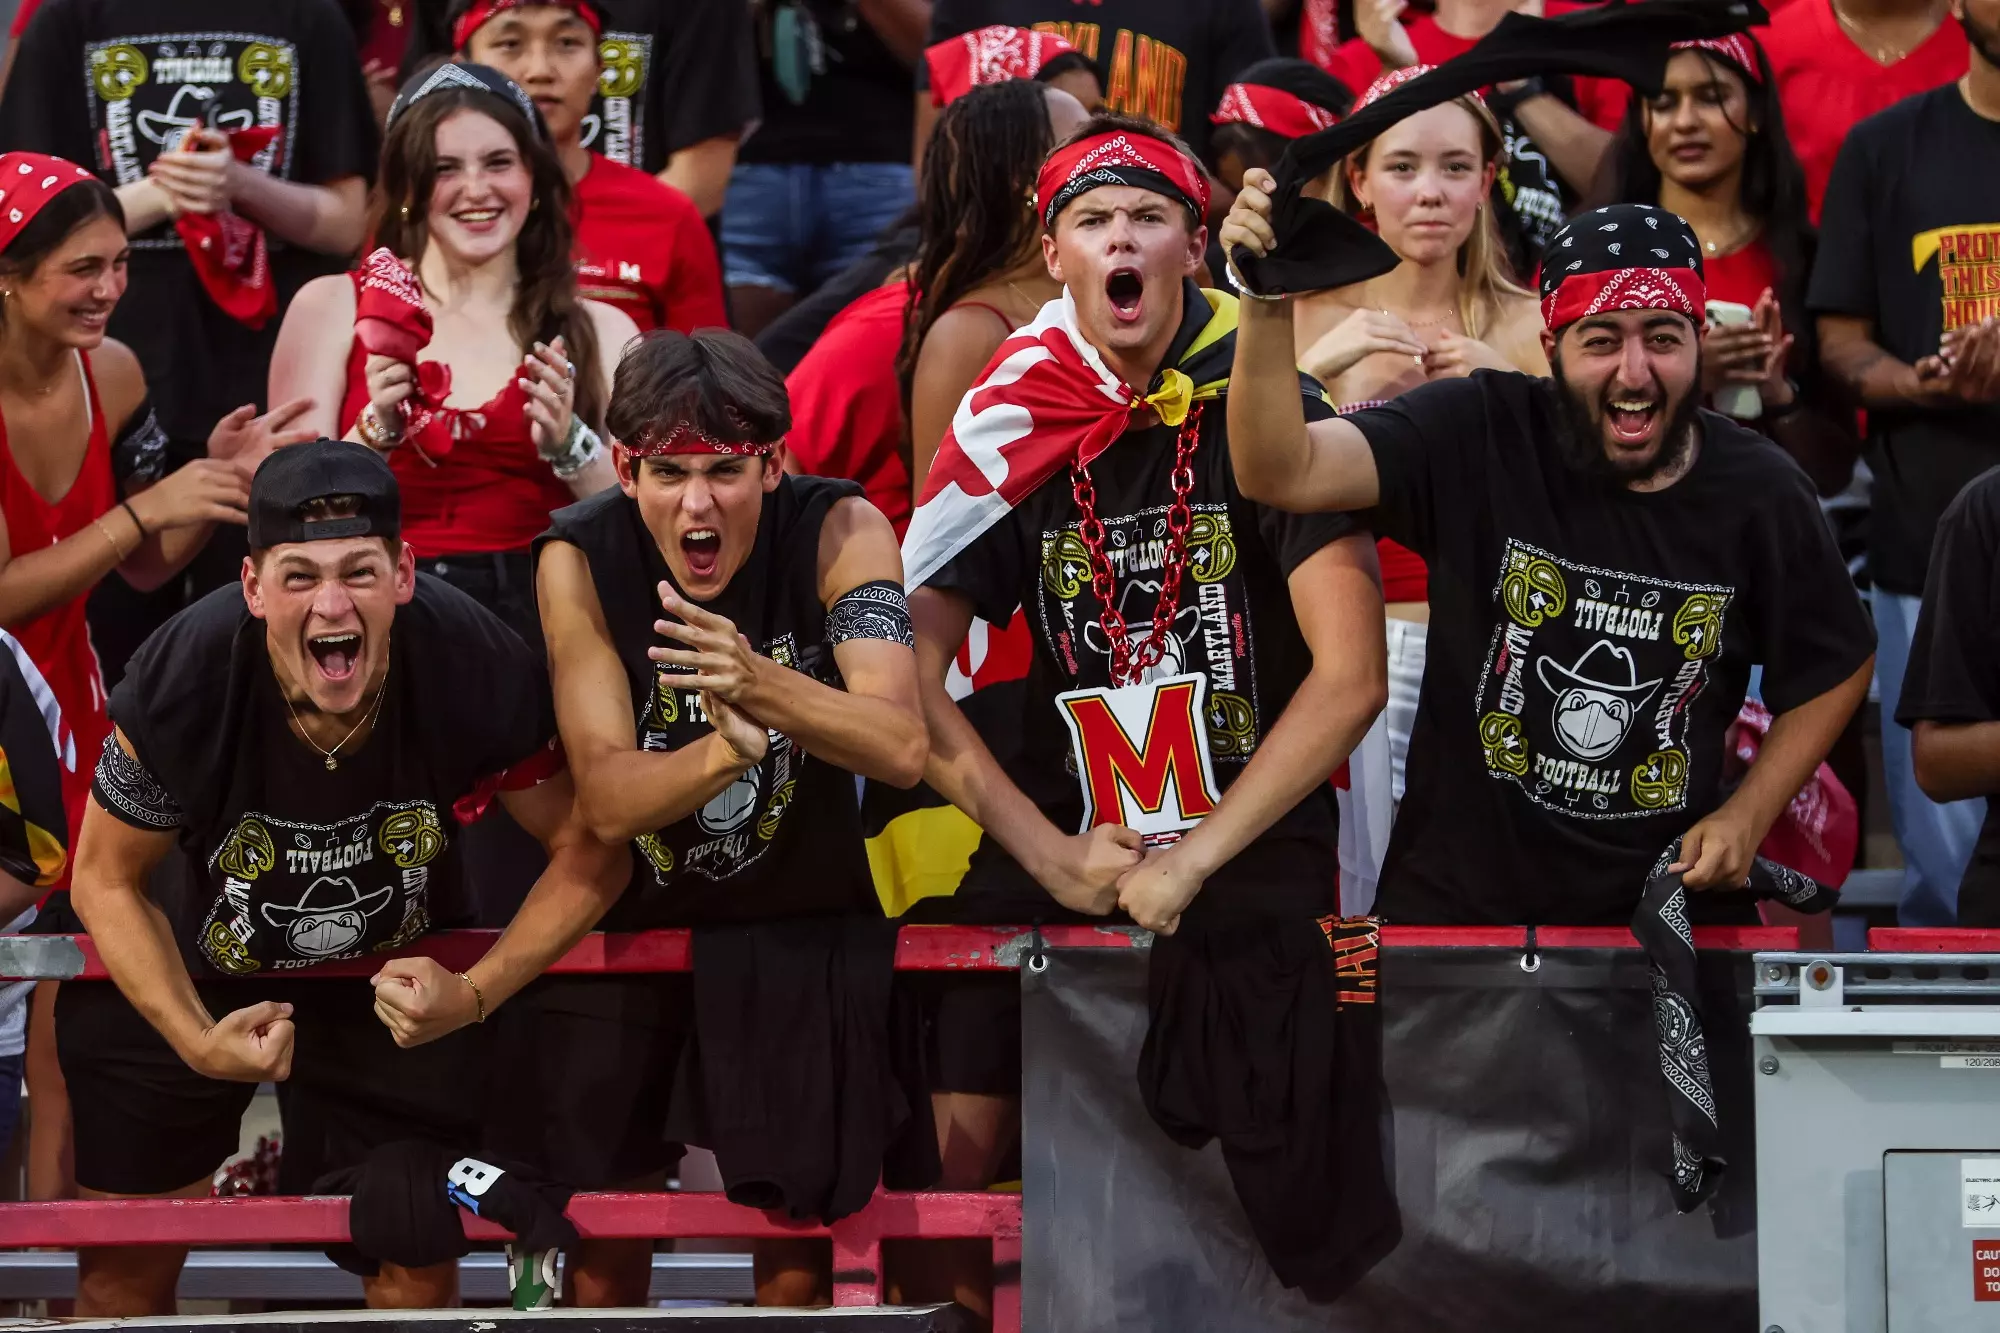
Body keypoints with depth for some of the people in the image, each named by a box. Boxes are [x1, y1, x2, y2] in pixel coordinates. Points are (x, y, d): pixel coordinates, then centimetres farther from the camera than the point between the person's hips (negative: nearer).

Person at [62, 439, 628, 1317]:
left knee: (416, 1269, 3)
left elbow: (588, 852, -15)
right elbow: (108, 878, -14)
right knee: (124, 1269, 8)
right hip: (207, 971, 0)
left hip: (400, 977, 0)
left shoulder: (480, 669, -31)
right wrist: (196, 1041, -26)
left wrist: (477, 994, -27)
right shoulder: (182, 680, -32)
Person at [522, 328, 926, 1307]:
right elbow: (606, 801, -22)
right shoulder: (581, 560, -16)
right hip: (627, 911, 1)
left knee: (798, 1218, -8)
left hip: (797, 906, 0)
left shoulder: (839, 531, -17)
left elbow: (902, 749, -29)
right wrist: (724, 751, -43)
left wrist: (762, 686, -47)